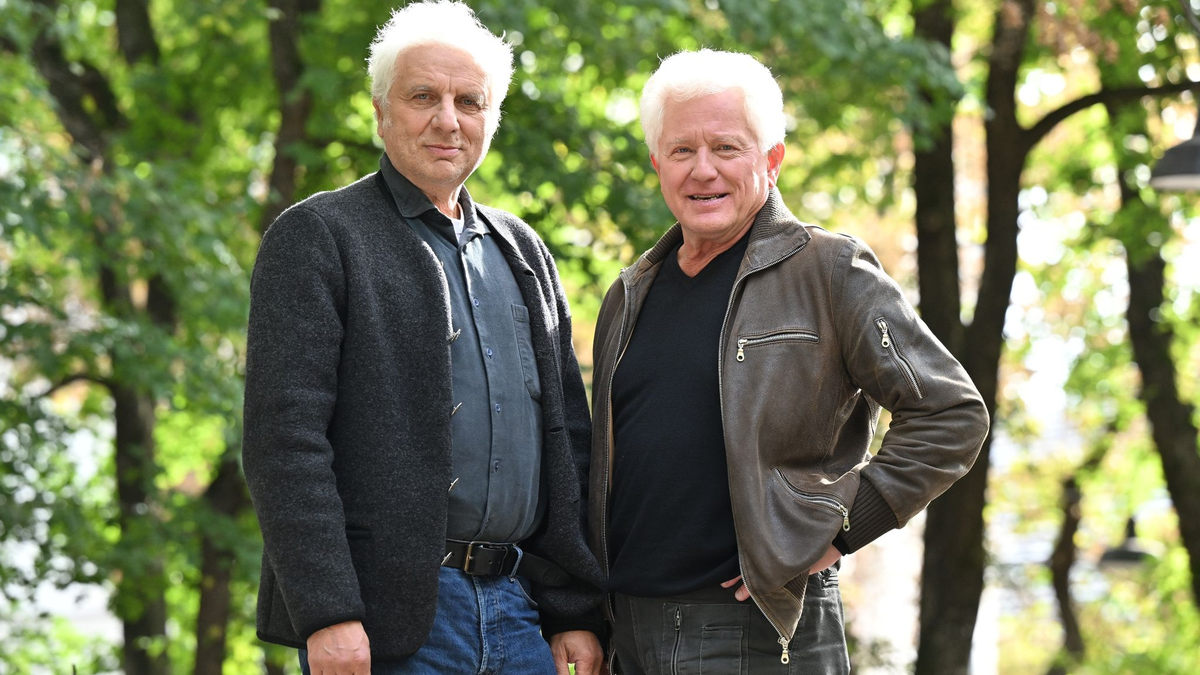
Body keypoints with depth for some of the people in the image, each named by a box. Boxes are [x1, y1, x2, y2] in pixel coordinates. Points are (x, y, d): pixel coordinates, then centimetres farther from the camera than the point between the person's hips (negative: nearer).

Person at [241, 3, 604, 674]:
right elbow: (283, 437, -10)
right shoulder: (316, 236, -2)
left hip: (517, 611, 6)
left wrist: (577, 613, 10)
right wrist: (327, 614, -18)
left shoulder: (524, 252, 18)